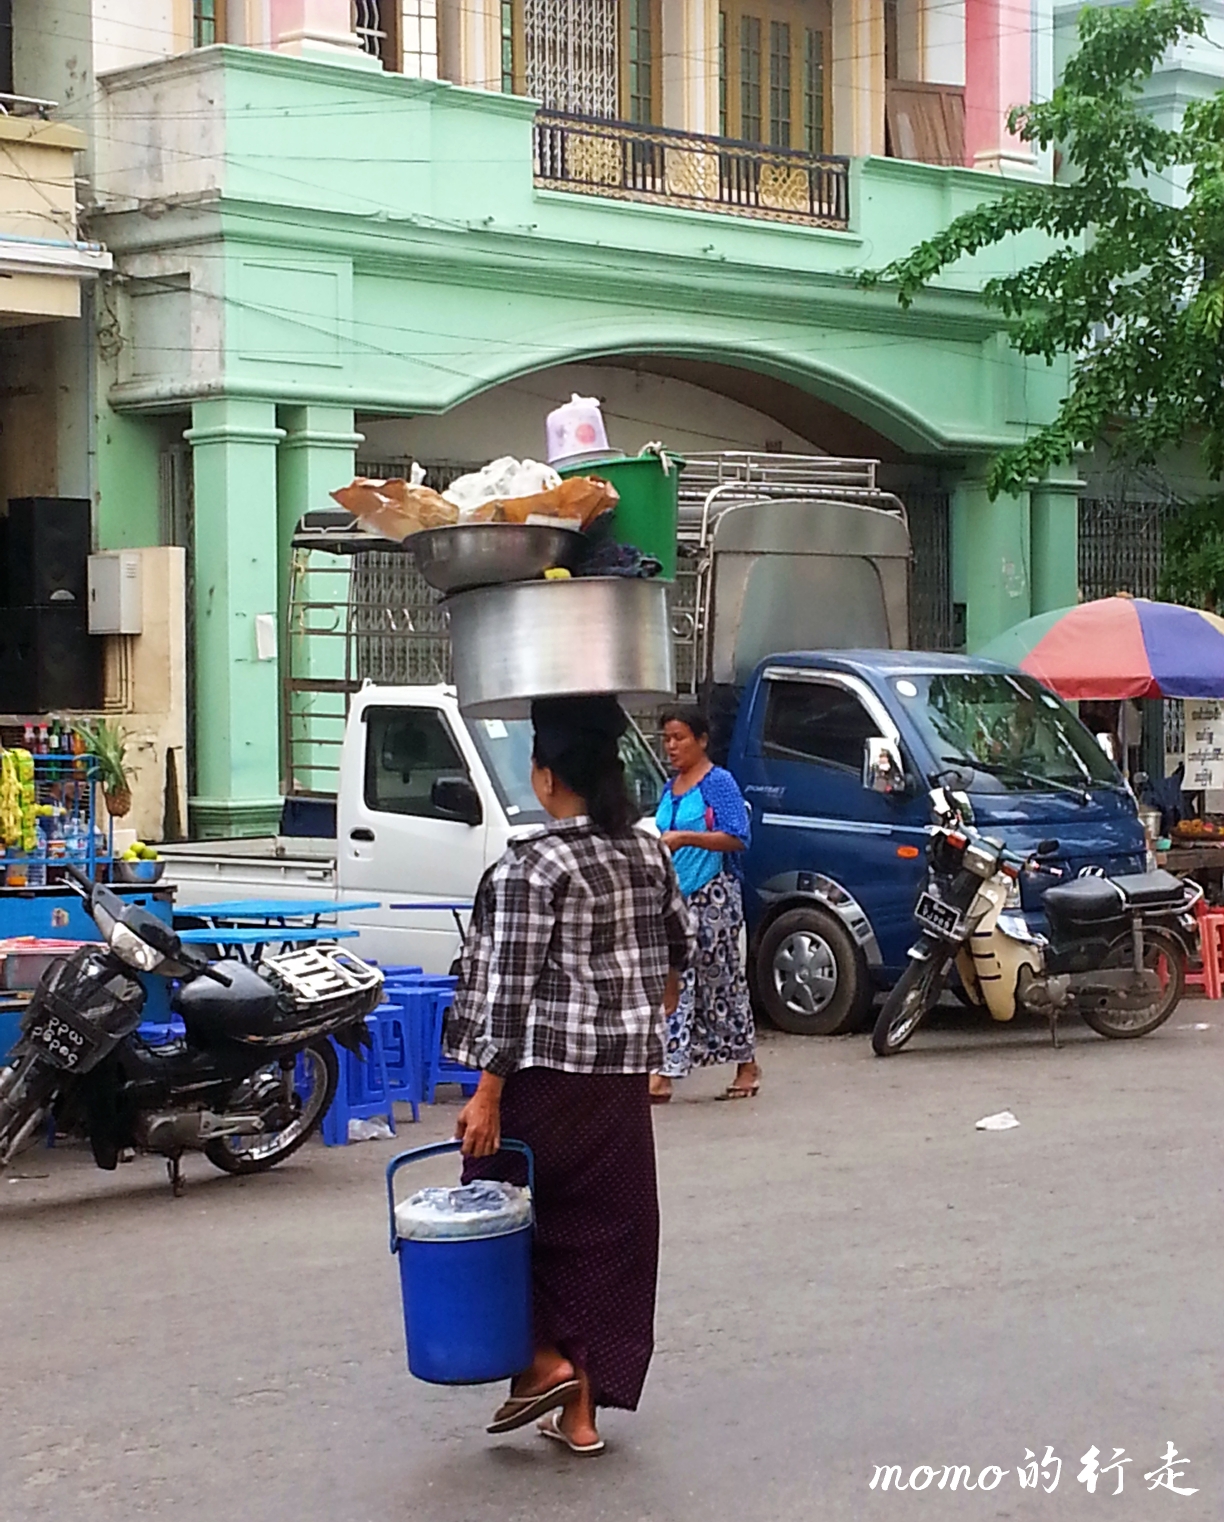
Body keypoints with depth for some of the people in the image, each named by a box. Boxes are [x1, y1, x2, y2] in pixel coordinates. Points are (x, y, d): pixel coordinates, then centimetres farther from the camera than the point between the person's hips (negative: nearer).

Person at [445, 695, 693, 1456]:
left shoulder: (534, 867, -14)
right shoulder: (649, 852, 6)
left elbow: (510, 988, -17)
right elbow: (680, 945, 20)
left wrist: (488, 1094, -15)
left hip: (550, 1071, -6)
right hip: (626, 1076, 6)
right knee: (608, 1230, 9)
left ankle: (546, 1359, 5)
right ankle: (582, 1410, 13)